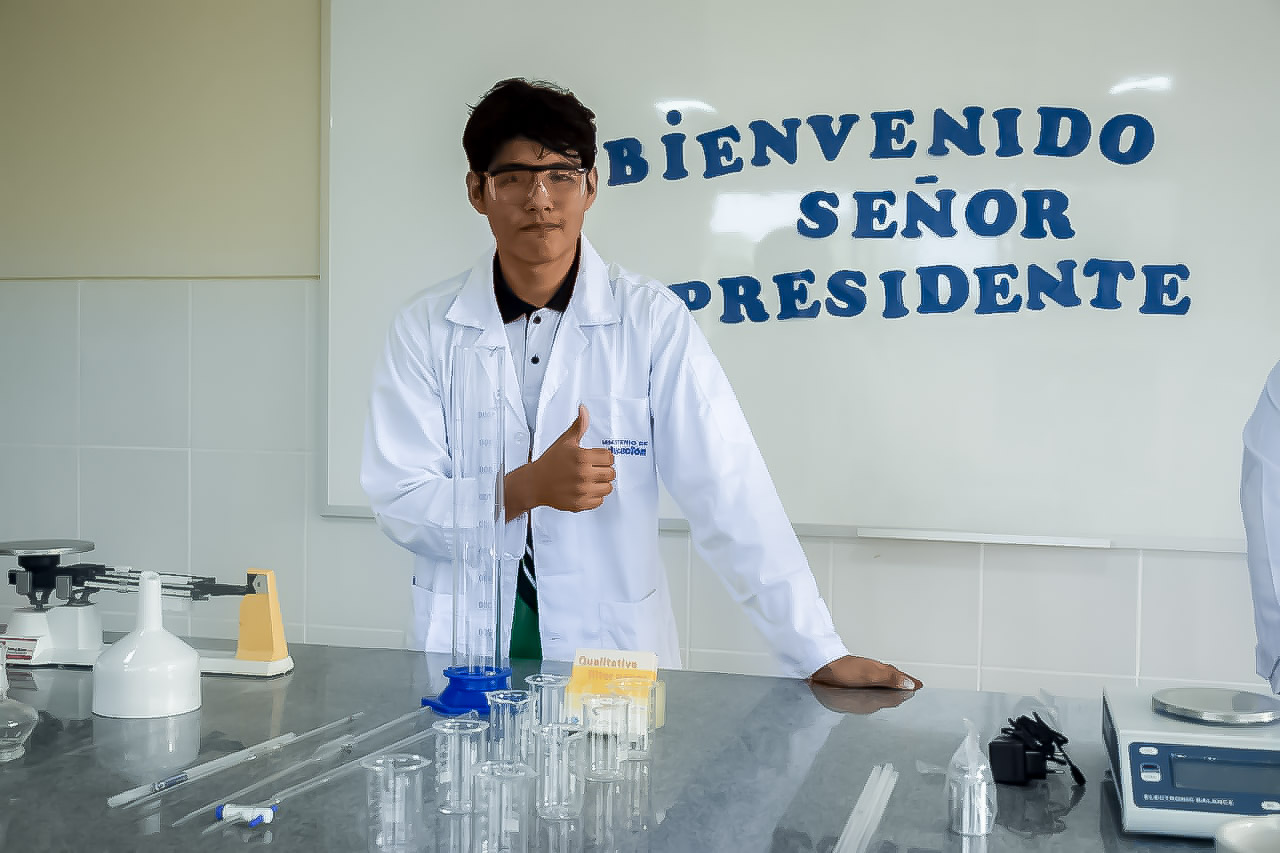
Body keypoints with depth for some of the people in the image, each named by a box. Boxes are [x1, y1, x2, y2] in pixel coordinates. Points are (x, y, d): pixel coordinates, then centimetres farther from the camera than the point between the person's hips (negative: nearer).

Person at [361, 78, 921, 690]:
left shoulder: (653, 321, -2)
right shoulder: (426, 328, 2)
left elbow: (728, 496, -7)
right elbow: (397, 502, -3)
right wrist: (526, 488, -19)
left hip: (614, 654, 0)